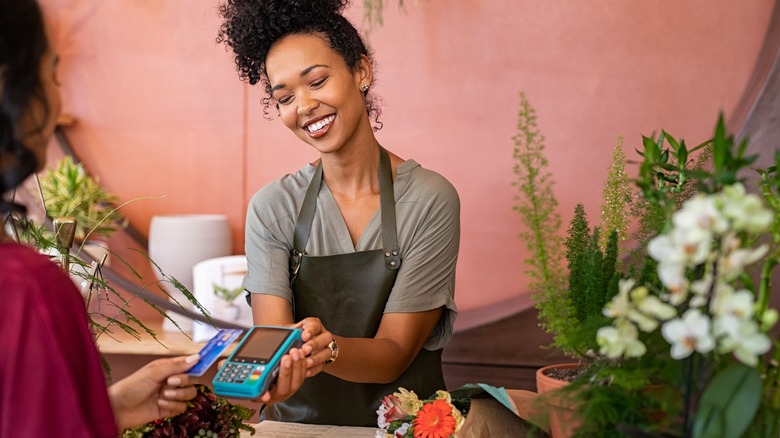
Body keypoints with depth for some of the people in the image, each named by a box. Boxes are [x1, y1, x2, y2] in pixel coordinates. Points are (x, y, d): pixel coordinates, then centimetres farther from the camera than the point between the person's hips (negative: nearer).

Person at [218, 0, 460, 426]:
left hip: (403, 423, -1)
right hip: (298, 423, 2)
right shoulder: (271, 207, 0)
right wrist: (272, 370, -30)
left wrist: (328, 350, -29)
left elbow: (394, 353, -10)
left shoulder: (429, 200, -7)